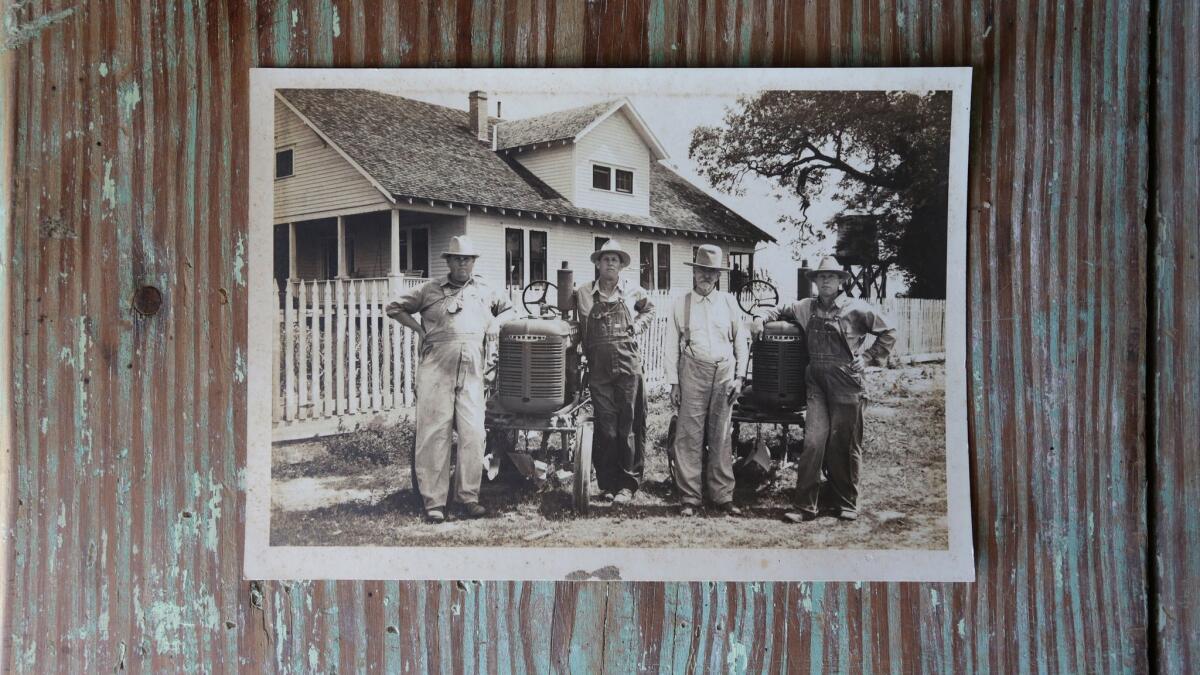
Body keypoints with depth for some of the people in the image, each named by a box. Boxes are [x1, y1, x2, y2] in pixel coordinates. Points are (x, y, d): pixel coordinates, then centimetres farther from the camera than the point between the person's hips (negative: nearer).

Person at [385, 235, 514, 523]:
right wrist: (420, 330, 5)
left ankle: (467, 497, 3)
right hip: (435, 368, -2)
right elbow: (395, 308, 17)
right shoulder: (430, 290, 12)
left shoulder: (485, 290, 18)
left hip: (472, 370, 2)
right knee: (434, 433, -4)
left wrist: (493, 325, 13)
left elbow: (508, 308, 32)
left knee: (473, 433, -6)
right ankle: (434, 502, 0)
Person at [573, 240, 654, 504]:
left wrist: (638, 324, 10)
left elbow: (649, 309, 28)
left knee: (628, 428, 1)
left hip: (628, 367, 0)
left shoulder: (633, 292, 9)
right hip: (598, 370, 0)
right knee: (606, 430, 2)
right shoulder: (583, 293, 6)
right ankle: (608, 483, 9)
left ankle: (628, 484, 7)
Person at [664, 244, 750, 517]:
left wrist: (739, 376, 3)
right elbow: (671, 345, 4)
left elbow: (741, 340, 11)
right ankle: (690, 497, 4)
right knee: (689, 435, -3)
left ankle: (723, 495, 14)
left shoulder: (728, 302, 10)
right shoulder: (681, 304, 5)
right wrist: (673, 382, -1)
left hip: (724, 373, 2)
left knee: (721, 436, 6)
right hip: (693, 372, -2)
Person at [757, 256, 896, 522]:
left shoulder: (856, 308, -1)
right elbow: (782, 310, 28)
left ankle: (845, 503, 19)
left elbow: (888, 333, 7)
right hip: (817, 383, 3)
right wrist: (763, 318, 10)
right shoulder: (807, 308, 9)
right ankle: (806, 505, 0)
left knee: (844, 445, 5)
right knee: (813, 442, -4)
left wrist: (867, 357, 1)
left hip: (846, 383, -2)